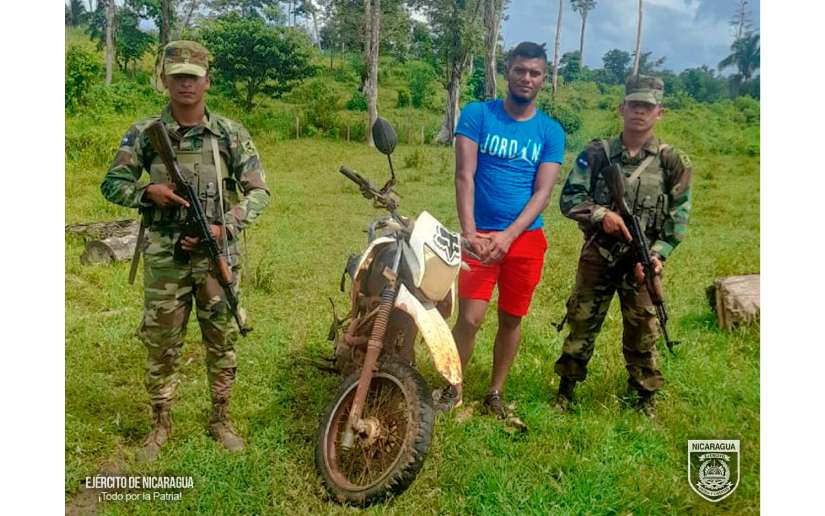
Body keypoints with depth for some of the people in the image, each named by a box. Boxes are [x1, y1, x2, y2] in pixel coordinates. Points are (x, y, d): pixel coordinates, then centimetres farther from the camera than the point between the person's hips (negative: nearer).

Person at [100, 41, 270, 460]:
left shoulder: (231, 134, -1)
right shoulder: (144, 134, 1)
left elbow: (258, 191, -1)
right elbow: (112, 184, 6)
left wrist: (225, 228, -15)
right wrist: (148, 192, -15)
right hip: (164, 257, 0)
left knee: (222, 342, 9)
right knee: (161, 344, 8)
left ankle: (220, 421, 26)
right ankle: (160, 425, 26)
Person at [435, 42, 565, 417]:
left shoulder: (551, 132, 3)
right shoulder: (476, 114, 0)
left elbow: (542, 193, -4)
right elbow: (464, 176, -7)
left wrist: (507, 237, -17)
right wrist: (470, 232, -19)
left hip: (526, 238, 2)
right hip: (481, 235, -2)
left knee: (512, 319, 10)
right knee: (470, 317, -9)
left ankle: (495, 393, 26)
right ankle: (453, 389, 12)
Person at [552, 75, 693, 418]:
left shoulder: (671, 163, 0)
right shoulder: (597, 154, 0)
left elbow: (678, 219, 0)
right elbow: (569, 198, -2)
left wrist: (657, 255, -12)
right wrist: (601, 214, -18)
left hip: (641, 261, 0)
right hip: (597, 257, 0)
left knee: (642, 332, 9)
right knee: (581, 325, 9)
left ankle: (646, 398, 26)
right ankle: (565, 392, 24)